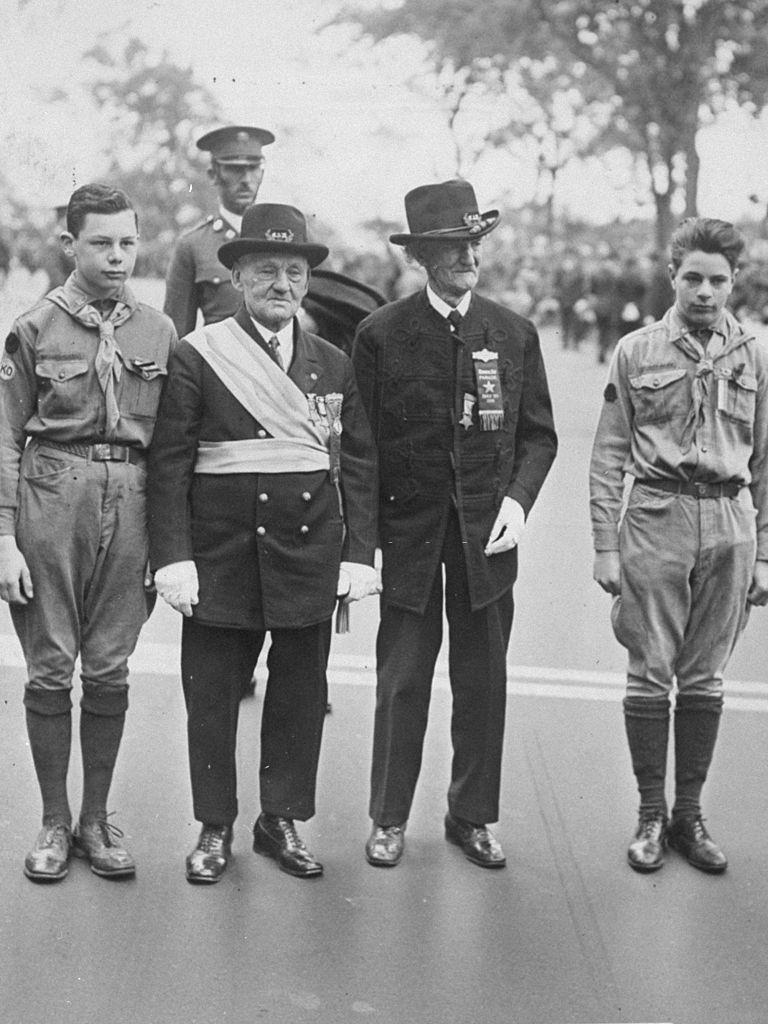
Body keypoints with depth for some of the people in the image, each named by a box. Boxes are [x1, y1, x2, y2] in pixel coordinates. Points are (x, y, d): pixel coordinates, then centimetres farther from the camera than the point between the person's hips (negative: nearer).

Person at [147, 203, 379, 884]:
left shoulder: (335, 365, 10)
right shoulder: (196, 356, -1)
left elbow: (360, 464, 10)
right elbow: (169, 463, -4)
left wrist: (360, 553, 3)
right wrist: (172, 557, -10)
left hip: (310, 547, 3)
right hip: (221, 547, -2)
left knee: (301, 691, 9)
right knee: (212, 693, 3)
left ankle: (283, 820, 24)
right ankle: (215, 828, 19)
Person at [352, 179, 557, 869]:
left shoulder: (515, 334, 6)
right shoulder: (380, 335, -2)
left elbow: (539, 434, 10)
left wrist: (518, 499, -6)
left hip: (488, 530, 2)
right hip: (408, 528, -2)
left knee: (483, 678, 8)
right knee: (402, 679, 2)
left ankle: (473, 817, 22)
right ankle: (389, 819, 16)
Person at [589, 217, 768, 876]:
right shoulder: (636, 352, 3)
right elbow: (608, 456, 3)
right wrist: (605, 545, -2)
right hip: (657, 518, -2)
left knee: (704, 679, 8)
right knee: (650, 674, 1)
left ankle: (690, 814, 19)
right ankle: (651, 815, 14)